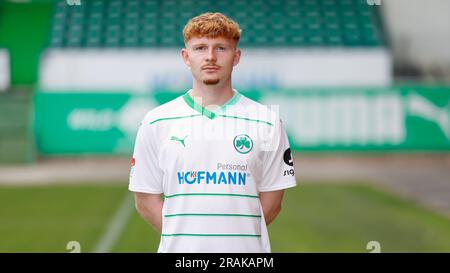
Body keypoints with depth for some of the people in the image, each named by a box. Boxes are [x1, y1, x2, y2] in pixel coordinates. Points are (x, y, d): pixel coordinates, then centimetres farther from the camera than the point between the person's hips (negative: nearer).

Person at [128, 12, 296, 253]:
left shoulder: (267, 122, 2)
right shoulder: (156, 122, 3)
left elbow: (270, 203, 3)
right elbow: (146, 201, 4)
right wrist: (183, 240, -1)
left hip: (246, 251, 0)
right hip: (179, 250, 0)